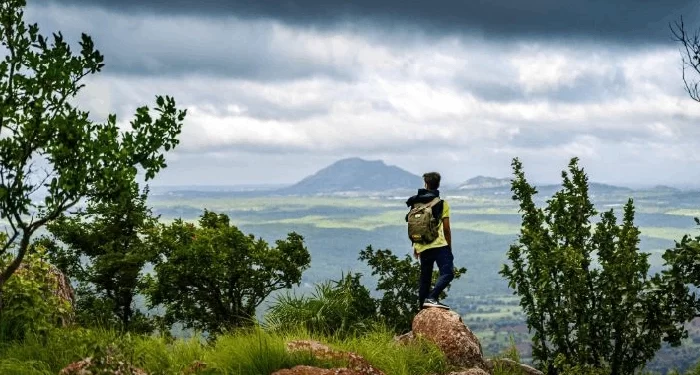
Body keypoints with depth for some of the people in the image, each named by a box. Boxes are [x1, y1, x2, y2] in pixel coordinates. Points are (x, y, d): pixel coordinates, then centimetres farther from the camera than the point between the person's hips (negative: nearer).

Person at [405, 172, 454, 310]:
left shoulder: (416, 203, 13)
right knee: (447, 273, -13)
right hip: (439, 244, -6)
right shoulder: (442, 204, 0)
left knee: (425, 277, 15)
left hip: (422, 246, 6)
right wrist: (449, 247, 8)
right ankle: (432, 298, -30)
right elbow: (446, 228, -1)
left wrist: (415, 247, 24)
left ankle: (422, 305, 16)